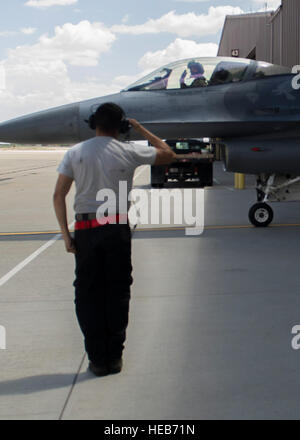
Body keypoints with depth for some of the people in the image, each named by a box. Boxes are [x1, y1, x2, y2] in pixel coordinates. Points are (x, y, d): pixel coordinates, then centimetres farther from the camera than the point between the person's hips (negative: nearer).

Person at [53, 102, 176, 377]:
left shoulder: (75, 153, 2)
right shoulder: (129, 152, -1)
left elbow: (59, 195, -3)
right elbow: (167, 154, 14)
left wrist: (65, 234, 0)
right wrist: (141, 130, 21)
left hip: (86, 230, 1)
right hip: (118, 229, 0)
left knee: (88, 295, 9)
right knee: (117, 293, 11)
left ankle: (97, 359, 10)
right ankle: (114, 356, 15)